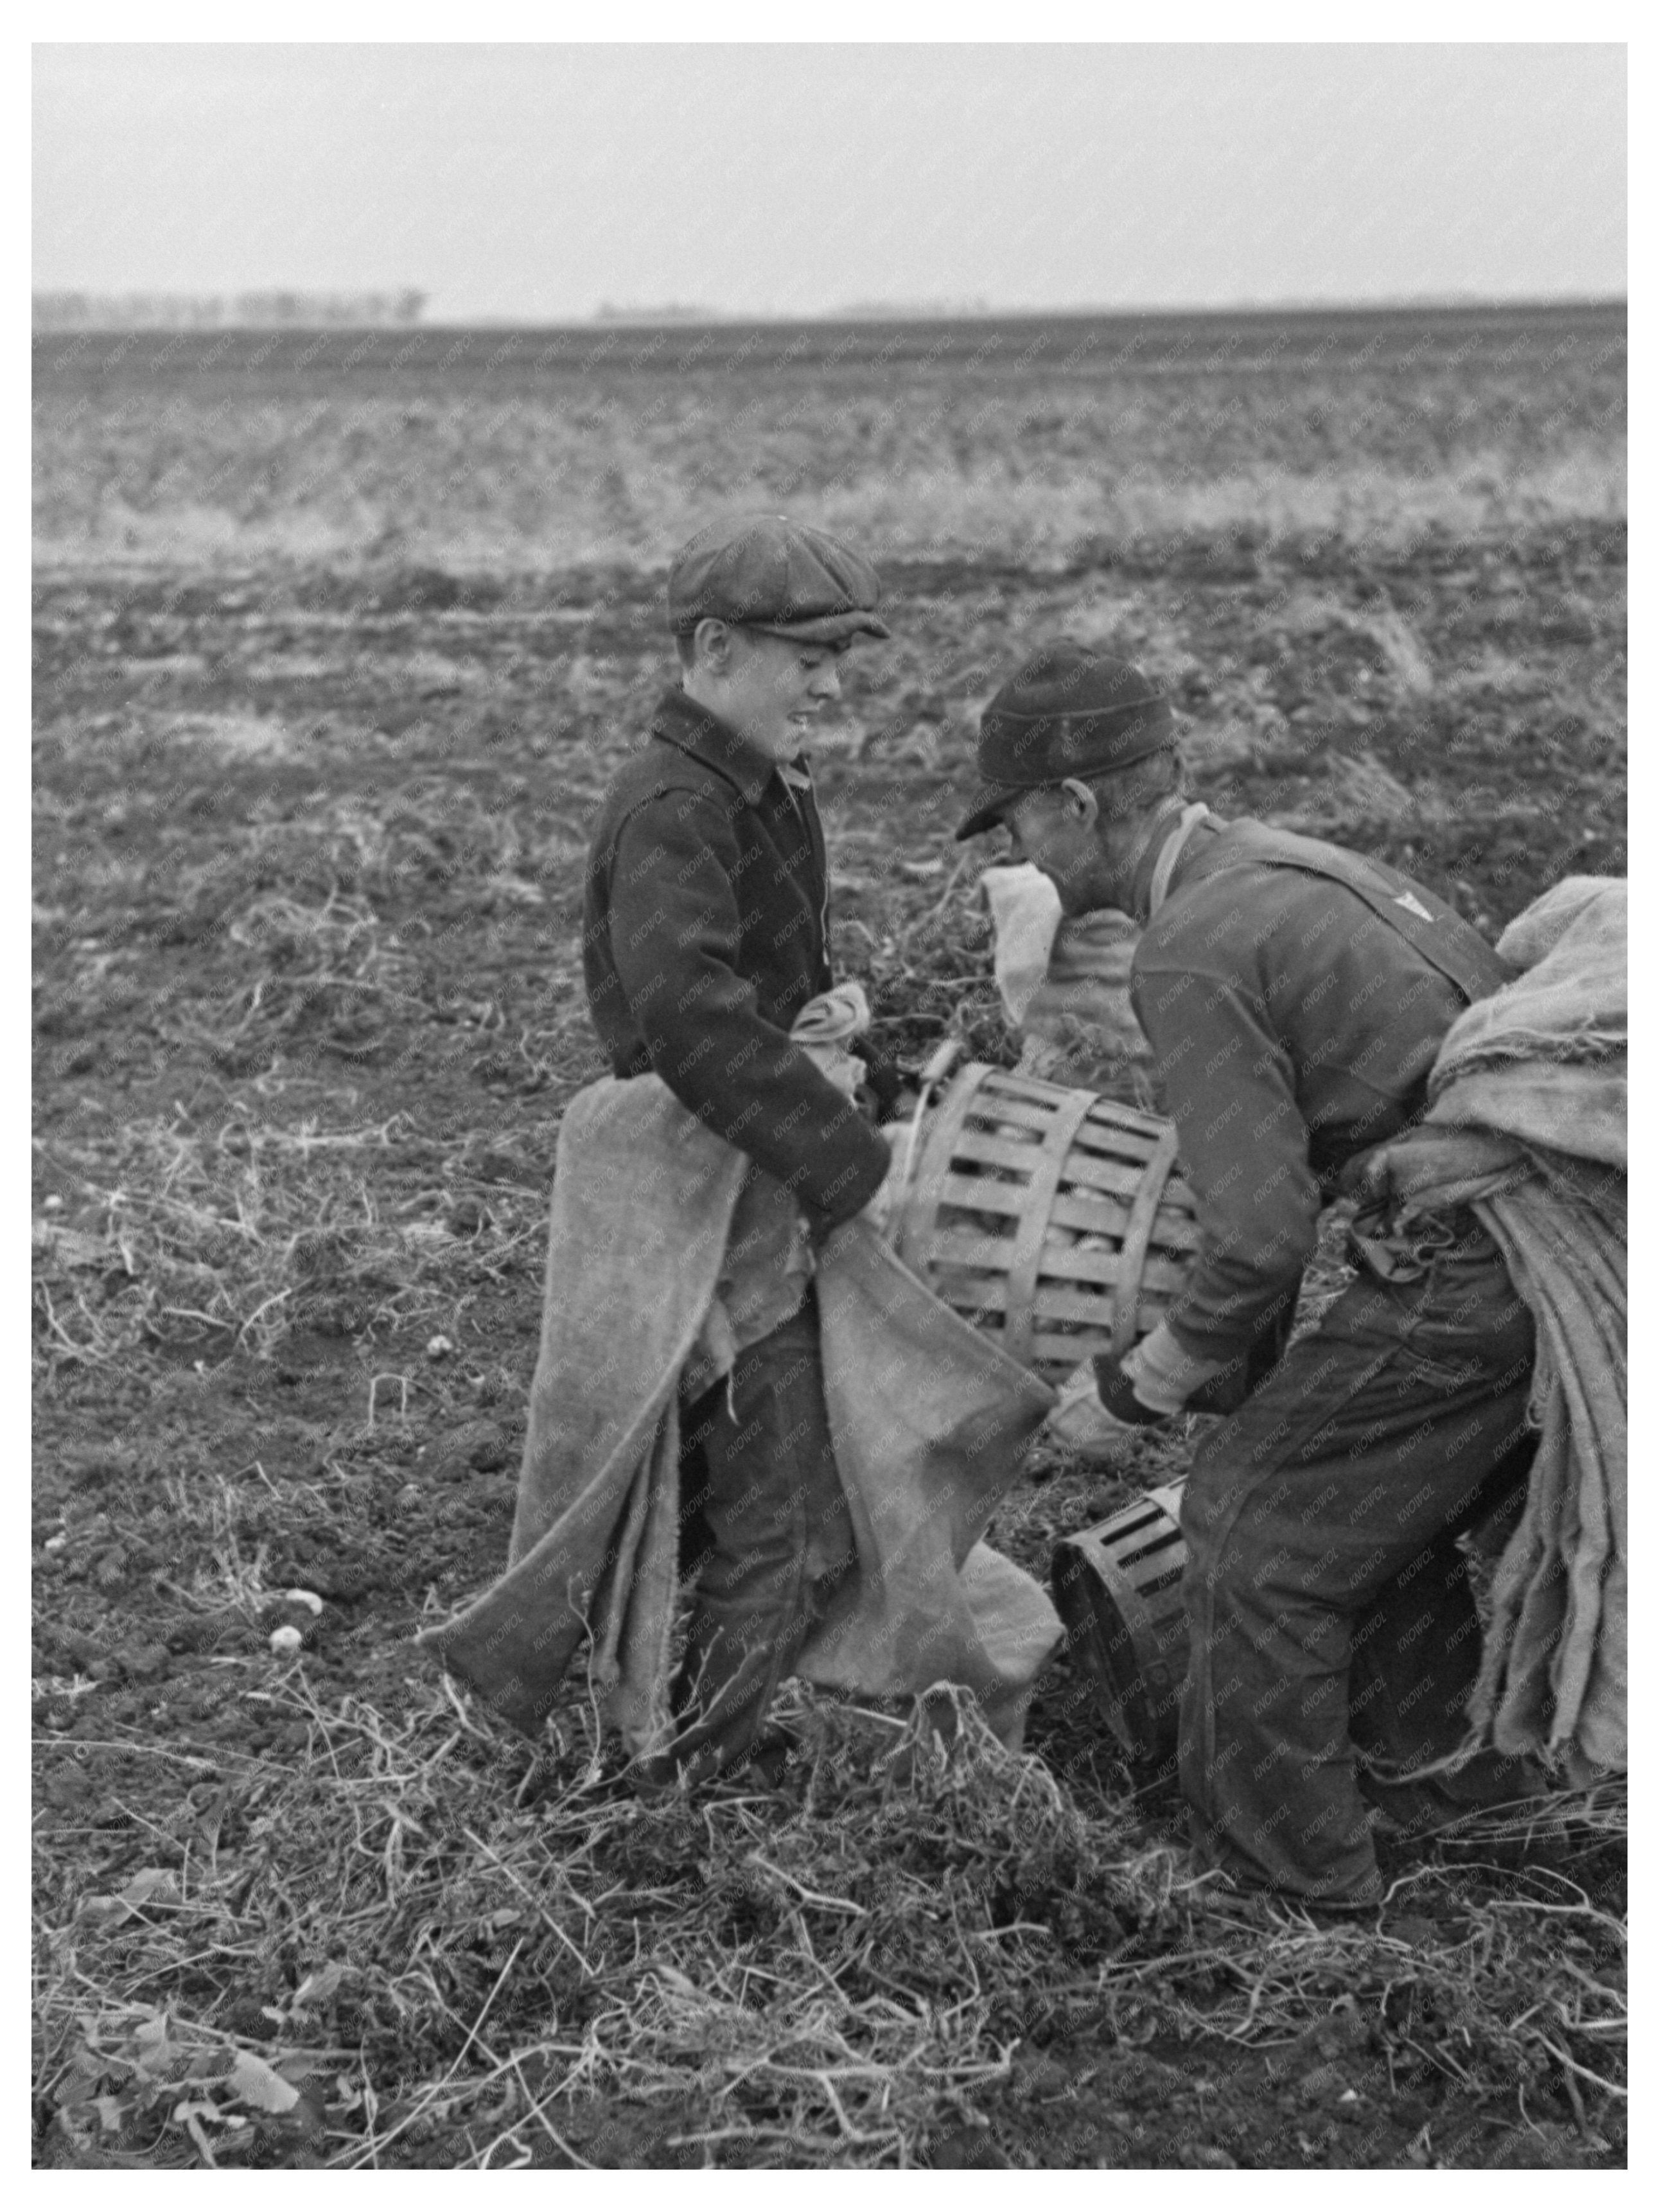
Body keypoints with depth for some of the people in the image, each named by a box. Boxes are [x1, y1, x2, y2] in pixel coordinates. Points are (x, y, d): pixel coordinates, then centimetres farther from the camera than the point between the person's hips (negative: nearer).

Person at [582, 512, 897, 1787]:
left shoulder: (771, 793, 12)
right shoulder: (667, 813, -20)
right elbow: (695, 1021, -35)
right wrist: (852, 1170, -34)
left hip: (769, 1192, 10)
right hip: (711, 1207, -10)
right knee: (787, 1539, -5)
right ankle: (671, 1798, 6)